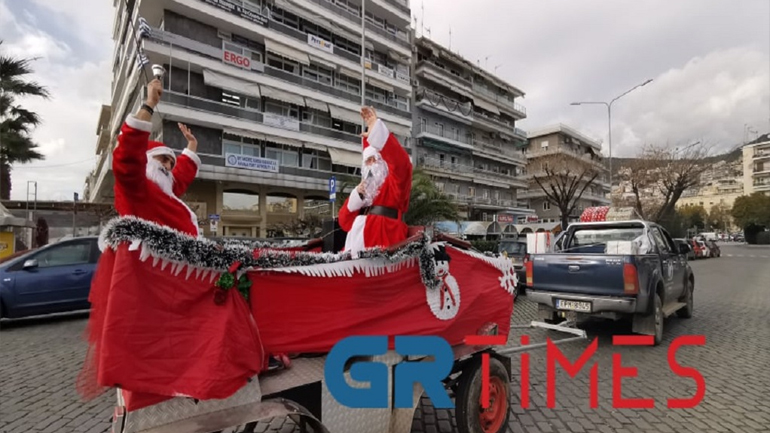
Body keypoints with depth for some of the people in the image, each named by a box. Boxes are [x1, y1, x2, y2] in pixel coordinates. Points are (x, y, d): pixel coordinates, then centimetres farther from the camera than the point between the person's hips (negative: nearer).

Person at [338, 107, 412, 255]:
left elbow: (401, 162, -16)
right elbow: (344, 222, 19)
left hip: (382, 246, -7)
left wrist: (377, 131, -22)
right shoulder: (362, 190, 27)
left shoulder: (394, 184, 8)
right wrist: (356, 197, 3)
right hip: (357, 246, 7)